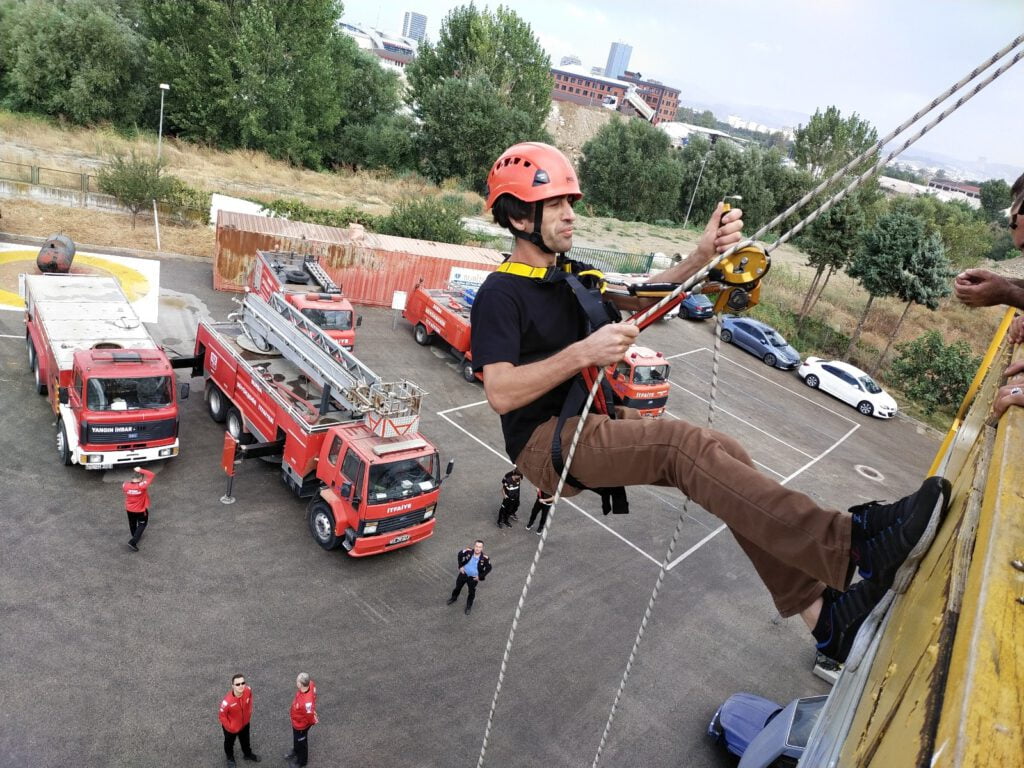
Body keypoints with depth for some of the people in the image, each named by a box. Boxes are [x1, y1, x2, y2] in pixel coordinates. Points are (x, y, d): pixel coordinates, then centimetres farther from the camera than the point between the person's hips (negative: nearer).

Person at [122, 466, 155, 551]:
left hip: (129, 510, 5)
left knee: (132, 524, 27)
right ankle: (133, 542, 7)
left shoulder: (126, 485, -20)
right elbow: (151, 475, -30)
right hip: (141, 510, -5)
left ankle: (136, 537, 51)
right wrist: (141, 470, -27)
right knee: (141, 525, 17)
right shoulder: (142, 486, -34)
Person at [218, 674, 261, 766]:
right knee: (229, 743, 28)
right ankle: (230, 758, 57)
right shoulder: (227, 701, -42)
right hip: (231, 727, -4)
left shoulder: (248, 690, -28)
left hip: (245, 723, 4)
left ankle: (247, 754, 59)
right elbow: (222, 716, -23)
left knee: (245, 740, 31)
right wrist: (230, 728, -14)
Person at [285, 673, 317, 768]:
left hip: (301, 724, -7)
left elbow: (310, 717, -32)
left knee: (300, 742, 24)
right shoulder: (310, 684, -29)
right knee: (296, 739, 35)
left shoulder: (306, 702, -49)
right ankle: (296, 752, 64)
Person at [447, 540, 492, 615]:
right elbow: (460, 554, -5)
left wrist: (480, 576, -11)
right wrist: (460, 566, -5)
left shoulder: (485, 558, -29)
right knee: (458, 586, 24)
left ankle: (469, 606, 43)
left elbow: (488, 568, -11)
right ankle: (454, 597, 55)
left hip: (473, 577, -1)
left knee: (472, 592, 16)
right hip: (464, 573, 1)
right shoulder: (468, 552, -26)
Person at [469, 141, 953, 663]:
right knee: (686, 445, -28)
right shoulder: (500, 293, -10)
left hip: (592, 426, 8)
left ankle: (818, 611, -11)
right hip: (545, 444, -7)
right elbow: (500, 394, -23)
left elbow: (646, 297, 4)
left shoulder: (571, 276, 15)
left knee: (725, 455, -12)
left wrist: (705, 255, -13)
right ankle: (851, 546, -32)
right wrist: (584, 352, -31)